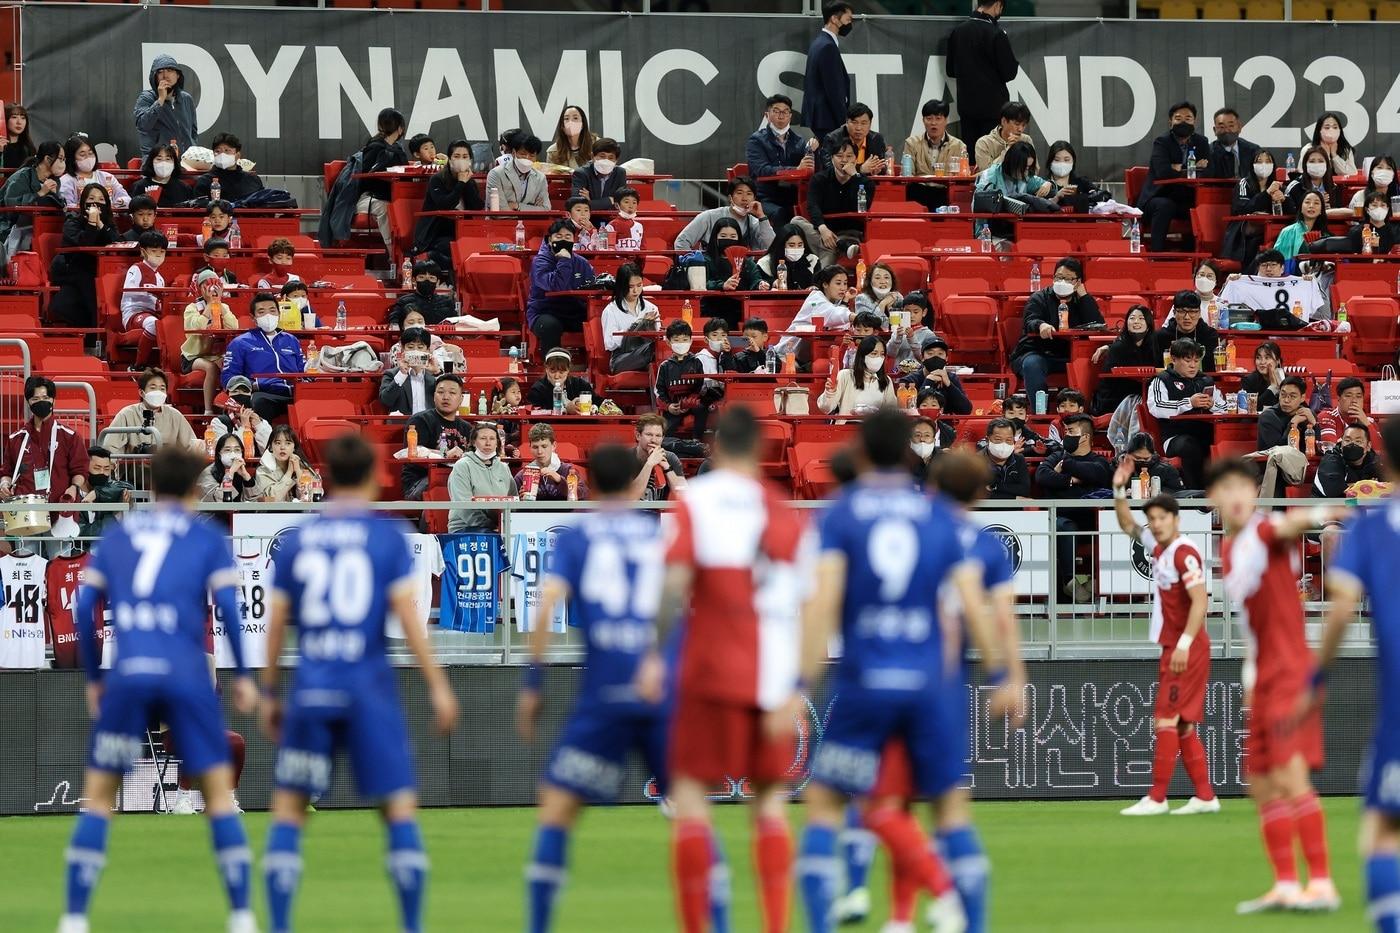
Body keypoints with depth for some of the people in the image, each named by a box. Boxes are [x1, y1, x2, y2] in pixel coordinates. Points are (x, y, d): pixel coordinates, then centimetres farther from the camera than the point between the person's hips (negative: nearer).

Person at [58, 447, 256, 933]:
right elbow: (229, 606, -2)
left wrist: (93, 678, 18)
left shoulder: (115, 536, 17)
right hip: (186, 674, -2)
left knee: (97, 795, 8)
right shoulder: (207, 537, 10)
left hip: (127, 675, 2)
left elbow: (84, 609, 11)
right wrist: (242, 675, 5)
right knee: (219, 790, 6)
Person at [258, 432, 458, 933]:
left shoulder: (297, 539, 8)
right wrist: (438, 687, -3)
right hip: (369, 687, -2)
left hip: (310, 689, 2)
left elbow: (275, 624, 9)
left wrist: (269, 694, 18)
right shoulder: (389, 534, 0)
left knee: (288, 808, 10)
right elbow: (407, 613, -6)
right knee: (400, 808, 3)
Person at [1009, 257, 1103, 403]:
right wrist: (1041, 325, -38)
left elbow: (1098, 326, -2)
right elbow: (1029, 322, -13)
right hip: (1036, 353, -2)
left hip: (1068, 357, 2)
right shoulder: (1039, 299, 7)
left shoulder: (1082, 301, 15)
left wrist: (1083, 296, -3)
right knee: (1032, 365, -37)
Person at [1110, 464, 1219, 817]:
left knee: (1166, 719, -9)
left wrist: (1184, 644, -27)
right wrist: (1119, 490, 15)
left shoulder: (1183, 553, -16)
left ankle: (1156, 798, -9)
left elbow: (1200, 600, -23)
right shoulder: (1157, 546, 11)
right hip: (1173, 646, 10)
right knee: (1183, 724, 10)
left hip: (1186, 648, -10)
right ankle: (1205, 795, 12)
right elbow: (1127, 525, 29)